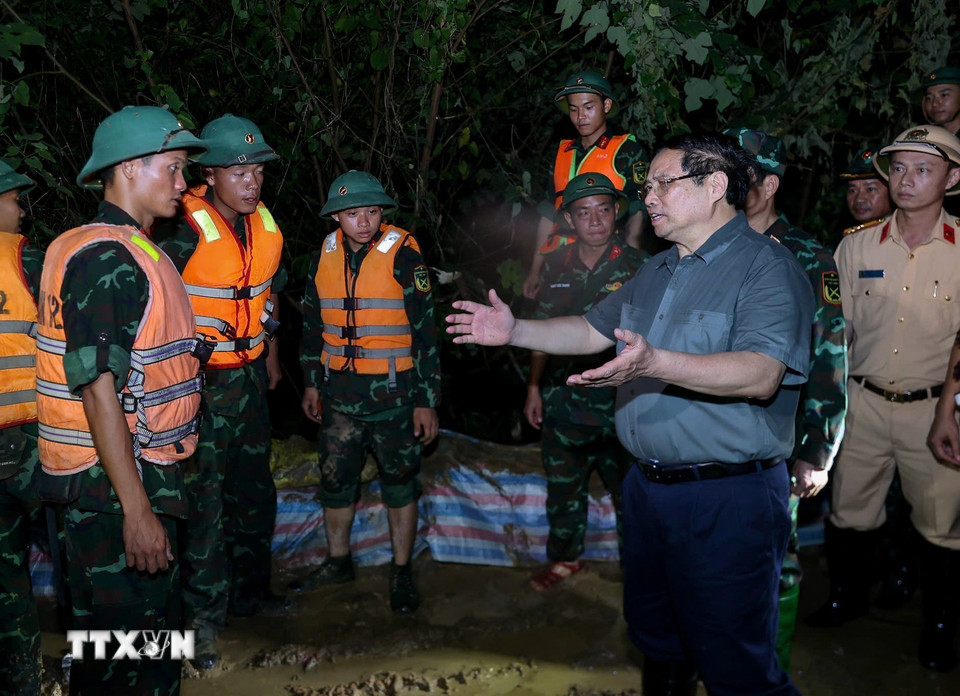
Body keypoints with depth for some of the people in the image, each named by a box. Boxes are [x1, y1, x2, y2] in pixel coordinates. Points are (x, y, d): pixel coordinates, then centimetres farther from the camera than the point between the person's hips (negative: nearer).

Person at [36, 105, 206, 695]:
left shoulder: (134, 252, 15)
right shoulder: (106, 258, -17)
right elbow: (98, 388, -23)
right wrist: (136, 507, -24)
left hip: (136, 475, 10)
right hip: (115, 489, -10)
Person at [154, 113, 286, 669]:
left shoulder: (265, 226, 4)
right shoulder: (186, 231, -19)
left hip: (249, 375, 8)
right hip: (197, 379, -7)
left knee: (254, 489, 17)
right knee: (202, 495, -4)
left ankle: (250, 591, 35)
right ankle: (203, 617, 11)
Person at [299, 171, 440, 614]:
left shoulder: (403, 256, -9)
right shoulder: (324, 257, 4)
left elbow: (425, 330, -8)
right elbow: (313, 323, 16)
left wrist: (426, 400, -10)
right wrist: (311, 382, 16)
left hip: (392, 392, -4)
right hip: (339, 392, 4)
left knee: (399, 480, 7)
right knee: (335, 477, 13)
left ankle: (402, 570, 23)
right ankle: (338, 561, 33)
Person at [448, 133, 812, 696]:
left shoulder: (767, 266, -13)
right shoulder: (655, 273, 15)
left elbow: (761, 374, -28)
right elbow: (594, 330, 22)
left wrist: (655, 364, -40)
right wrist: (514, 330, 10)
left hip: (728, 498, -8)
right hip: (648, 485, 8)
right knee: (653, 635, 25)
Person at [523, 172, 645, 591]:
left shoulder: (637, 267, -8)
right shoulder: (556, 265, 4)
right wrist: (534, 387, 10)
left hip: (620, 402, -3)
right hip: (563, 399, 4)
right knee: (563, 486, 16)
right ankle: (565, 558, 37)